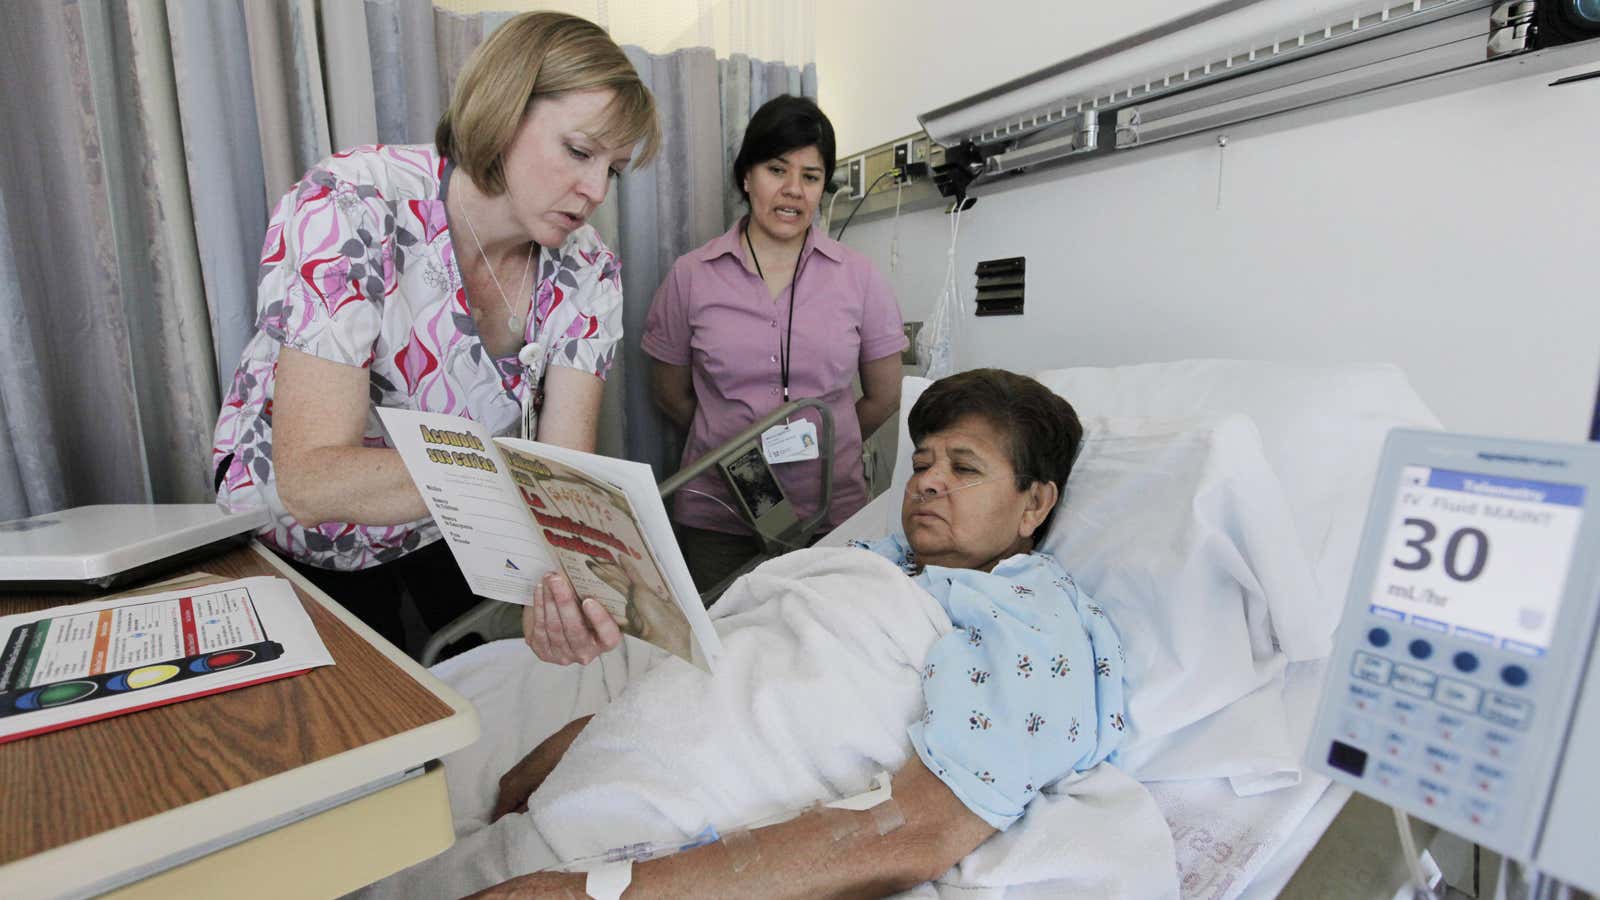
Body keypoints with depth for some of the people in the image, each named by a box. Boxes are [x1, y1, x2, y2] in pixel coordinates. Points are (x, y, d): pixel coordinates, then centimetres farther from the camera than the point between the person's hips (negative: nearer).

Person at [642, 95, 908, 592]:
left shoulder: (859, 277, 1)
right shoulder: (691, 275, 0)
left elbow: (883, 397, 8)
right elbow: (670, 392, 8)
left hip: (832, 513, 1)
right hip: (716, 515, 0)